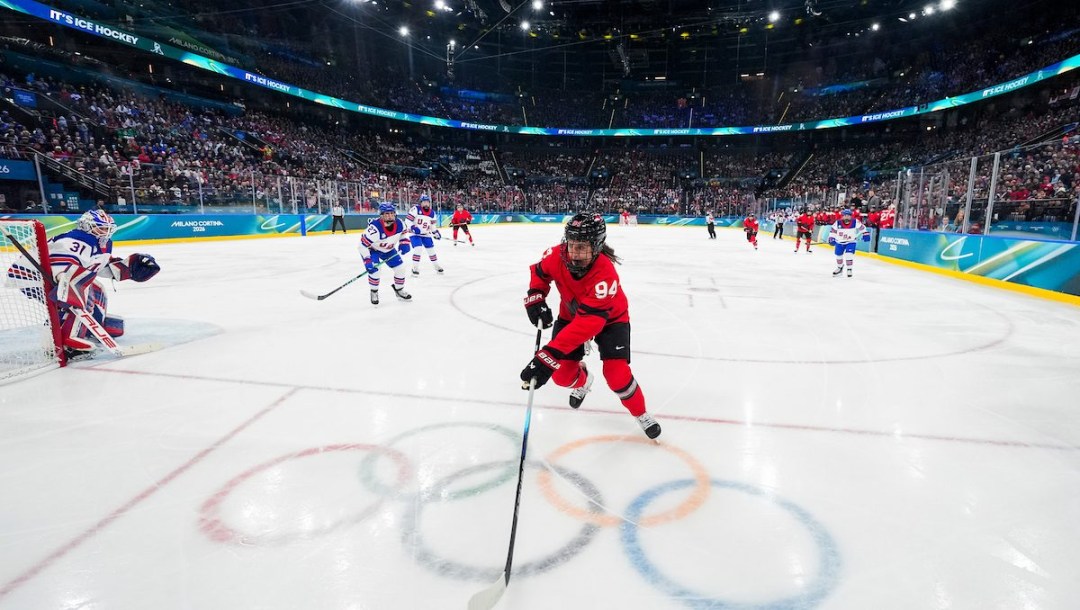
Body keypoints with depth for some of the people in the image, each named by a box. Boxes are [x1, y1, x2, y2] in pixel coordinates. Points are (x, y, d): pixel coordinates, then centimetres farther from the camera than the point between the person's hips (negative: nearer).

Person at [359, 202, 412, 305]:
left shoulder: (399, 223, -24)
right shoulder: (374, 228, -40)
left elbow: (404, 231, 3)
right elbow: (363, 245, -32)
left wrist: (404, 242, -11)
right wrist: (367, 260, -38)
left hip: (389, 249, 5)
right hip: (372, 249, -5)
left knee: (400, 268, 1)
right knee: (374, 270, -22)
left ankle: (399, 290, 26)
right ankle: (374, 293, 5)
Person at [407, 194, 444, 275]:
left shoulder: (432, 213, 4)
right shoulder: (416, 209, -14)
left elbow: (433, 225, 15)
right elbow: (408, 220, -16)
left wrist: (436, 232, 5)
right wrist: (413, 228, -27)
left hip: (426, 235, 5)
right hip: (415, 234, -5)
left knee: (431, 250, 9)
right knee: (418, 249, -20)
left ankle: (436, 265, 27)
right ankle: (415, 268, -8)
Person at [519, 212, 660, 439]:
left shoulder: (605, 275, -41)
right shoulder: (557, 256, -27)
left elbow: (588, 322, -47)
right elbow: (540, 272, -1)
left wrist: (551, 354, -52)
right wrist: (535, 297, -20)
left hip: (610, 318, -4)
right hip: (571, 314, 4)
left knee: (616, 374, -17)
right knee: (562, 374, -3)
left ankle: (641, 413, 13)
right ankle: (582, 381, 37)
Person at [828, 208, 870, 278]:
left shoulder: (855, 222, -15)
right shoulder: (838, 223, -16)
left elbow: (861, 227, -1)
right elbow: (832, 230, -5)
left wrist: (865, 234, -3)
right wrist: (831, 238, -13)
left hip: (851, 242, -2)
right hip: (839, 242, 2)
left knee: (849, 255, -18)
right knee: (838, 255, 14)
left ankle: (849, 269, 0)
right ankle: (839, 268, 39)